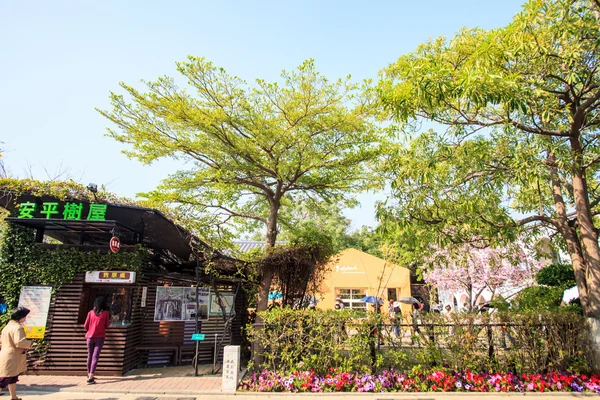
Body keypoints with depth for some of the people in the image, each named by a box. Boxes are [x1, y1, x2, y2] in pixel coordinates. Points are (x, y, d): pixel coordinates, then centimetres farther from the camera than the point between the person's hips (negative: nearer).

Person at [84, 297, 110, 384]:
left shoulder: (91, 312, 0)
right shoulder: (105, 313, -5)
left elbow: (85, 326, 3)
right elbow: (107, 325, 1)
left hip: (90, 337, 3)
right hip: (100, 337, -3)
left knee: (90, 356, 19)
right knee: (95, 357, -5)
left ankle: (89, 374, 35)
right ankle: (90, 378, -15)